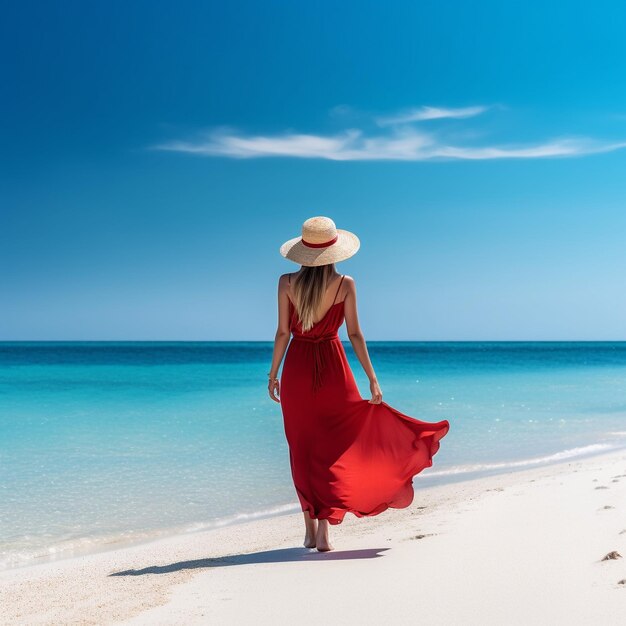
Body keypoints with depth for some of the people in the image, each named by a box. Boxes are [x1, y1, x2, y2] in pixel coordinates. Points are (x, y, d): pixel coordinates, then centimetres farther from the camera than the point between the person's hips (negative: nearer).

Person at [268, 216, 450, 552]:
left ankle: (310, 529, 16)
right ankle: (324, 530, 0)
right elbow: (355, 334, -6)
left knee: (302, 449, 11)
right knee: (332, 447, 8)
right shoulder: (345, 284, -6)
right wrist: (372, 378, -1)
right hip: (332, 366, -1)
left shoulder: (287, 282, -4)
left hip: (297, 367, 1)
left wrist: (273, 374, 6)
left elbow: (283, 332, -3)